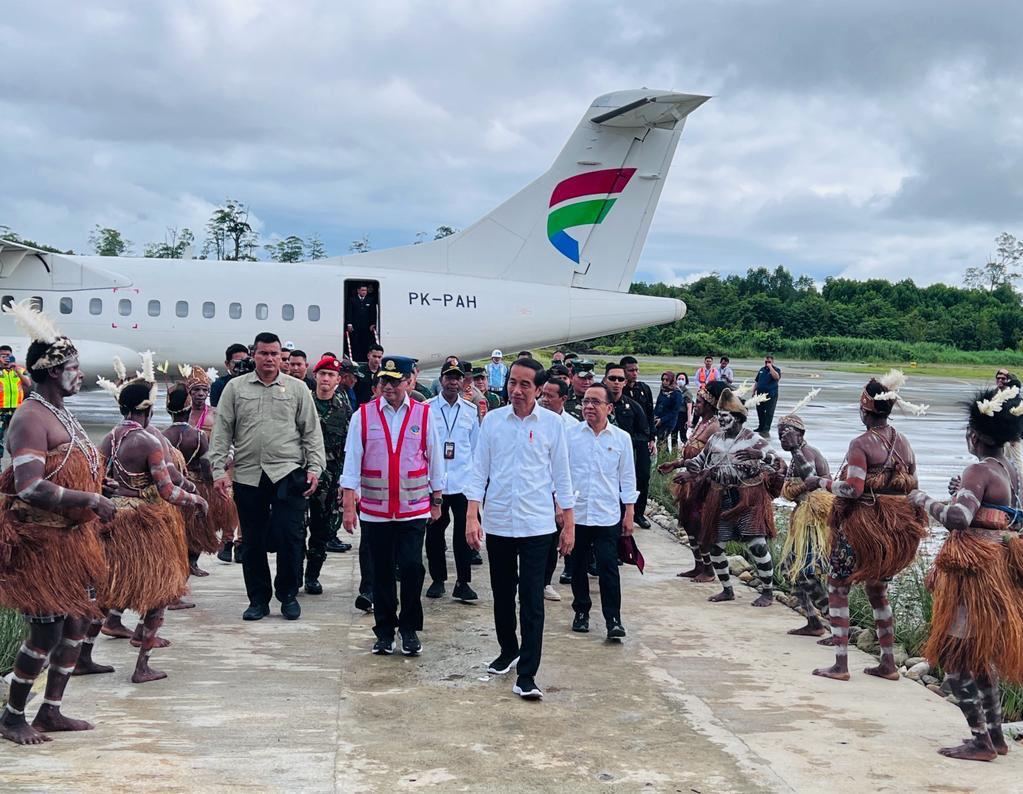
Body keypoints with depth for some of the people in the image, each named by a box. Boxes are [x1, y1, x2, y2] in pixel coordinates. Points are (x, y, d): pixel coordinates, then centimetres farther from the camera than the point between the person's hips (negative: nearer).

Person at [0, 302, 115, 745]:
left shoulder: (61, 414, 13)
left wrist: (94, 503, 11)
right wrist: (90, 501, -27)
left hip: (72, 536, 10)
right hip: (41, 540, -10)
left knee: (79, 622, 12)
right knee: (47, 630, -5)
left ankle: (50, 712, 24)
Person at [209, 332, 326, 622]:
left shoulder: (297, 388, 7)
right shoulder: (236, 387, 9)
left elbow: (311, 432, 7)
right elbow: (222, 431, 7)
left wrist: (314, 468, -3)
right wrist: (219, 470, -1)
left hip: (288, 472, -1)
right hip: (247, 475, 1)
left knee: (290, 537, -6)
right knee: (252, 541, 7)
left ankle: (288, 595, 12)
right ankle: (258, 599, 19)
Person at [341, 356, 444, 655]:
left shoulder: (424, 415, 1)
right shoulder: (363, 415, 0)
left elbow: (435, 460, 8)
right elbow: (352, 461, -1)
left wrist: (436, 501, 10)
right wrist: (348, 505, -5)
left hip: (414, 509, -1)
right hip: (375, 510, 1)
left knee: (412, 567, -8)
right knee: (382, 572, 8)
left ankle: (410, 629, 10)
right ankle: (385, 630, 22)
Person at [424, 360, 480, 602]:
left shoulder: (471, 410, 6)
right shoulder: (426, 408, 0)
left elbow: (476, 447, 12)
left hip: (463, 482, 1)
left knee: (464, 533, 0)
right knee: (434, 532, 8)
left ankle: (463, 582, 8)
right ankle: (437, 579, 20)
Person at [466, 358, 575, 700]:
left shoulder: (552, 424, -3)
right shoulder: (492, 420, 1)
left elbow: (561, 475, 2)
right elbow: (480, 471, 3)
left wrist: (569, 524, 2)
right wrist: (472, 517, -5)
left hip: (536, 525, -2)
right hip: (497, 522, 2)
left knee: (532, 600, -4)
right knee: (502, 594, 15)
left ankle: (526, 674, 0)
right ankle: (508, 650, 37)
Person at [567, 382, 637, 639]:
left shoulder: (621, 438, 2)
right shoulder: (571, 435, 1)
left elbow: (627, 477, 7)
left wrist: (629, 514, 5)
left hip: (608, 514, -1)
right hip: (576, 512, 1)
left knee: (608, 567, -7)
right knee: (578, 566, 11)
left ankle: (613, 619, -3)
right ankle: (581, 612, 25)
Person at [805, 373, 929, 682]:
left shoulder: (861, 444, -15)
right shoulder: (903, 442, 5)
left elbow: (853, 489, -23)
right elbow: (913, 486, 10)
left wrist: (820, 482, -10)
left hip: (862, 525, -7)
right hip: (893, 529, 7)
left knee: (837, 588, 4)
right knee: (877, 590, 20)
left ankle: (840, 665, 2)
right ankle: (888, 664, 22)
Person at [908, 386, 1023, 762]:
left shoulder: (979, 471, -16)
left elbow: (957, 518, -28)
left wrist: (922, 499, -12)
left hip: (974, 570, -9)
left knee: (954, 654, -1)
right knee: (981, 655, 19)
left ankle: (981, 742, 1)